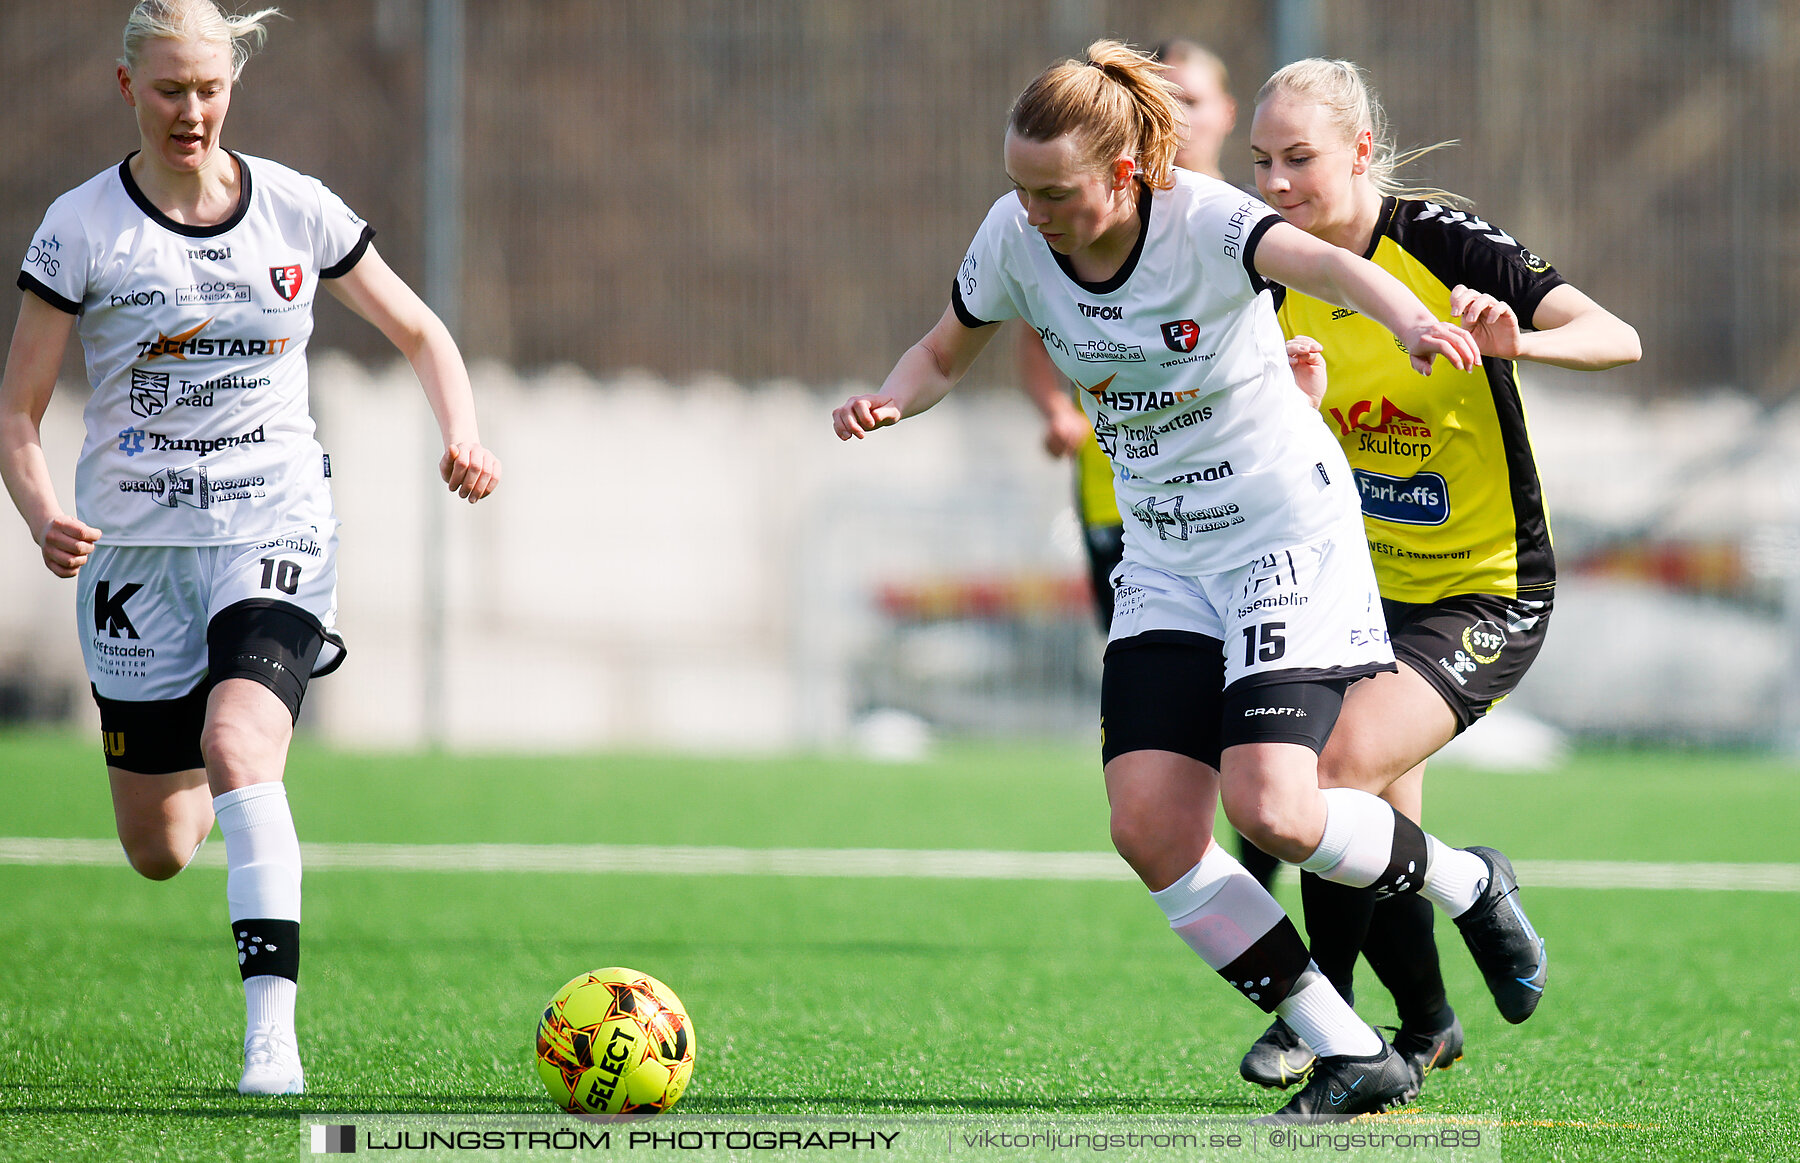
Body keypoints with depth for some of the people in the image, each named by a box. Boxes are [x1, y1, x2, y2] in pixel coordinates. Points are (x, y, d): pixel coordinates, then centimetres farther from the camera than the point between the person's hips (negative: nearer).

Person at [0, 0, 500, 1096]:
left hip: (275, 533, -1)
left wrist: (465, 434, -5)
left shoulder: (298, 210, 0)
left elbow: (421, 331, 14)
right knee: (159, 851, 6)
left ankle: (273, 1033, -32)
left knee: (235, 748, -29)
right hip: (138, 543, 1)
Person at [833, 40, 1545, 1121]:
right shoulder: (1016, 240, -7)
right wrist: (890, 401, -13)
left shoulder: (1203, 222, -23)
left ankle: (1467, 883, 12)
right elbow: (946, 352, 10)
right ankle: (1353, 1056, 1)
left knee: (1270, 811, -21)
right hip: (1166, 563, 6)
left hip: (1290, 534, -6)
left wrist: (1410, 319, -65)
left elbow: (1327, 263, -43)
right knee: (1150, 826, -11)